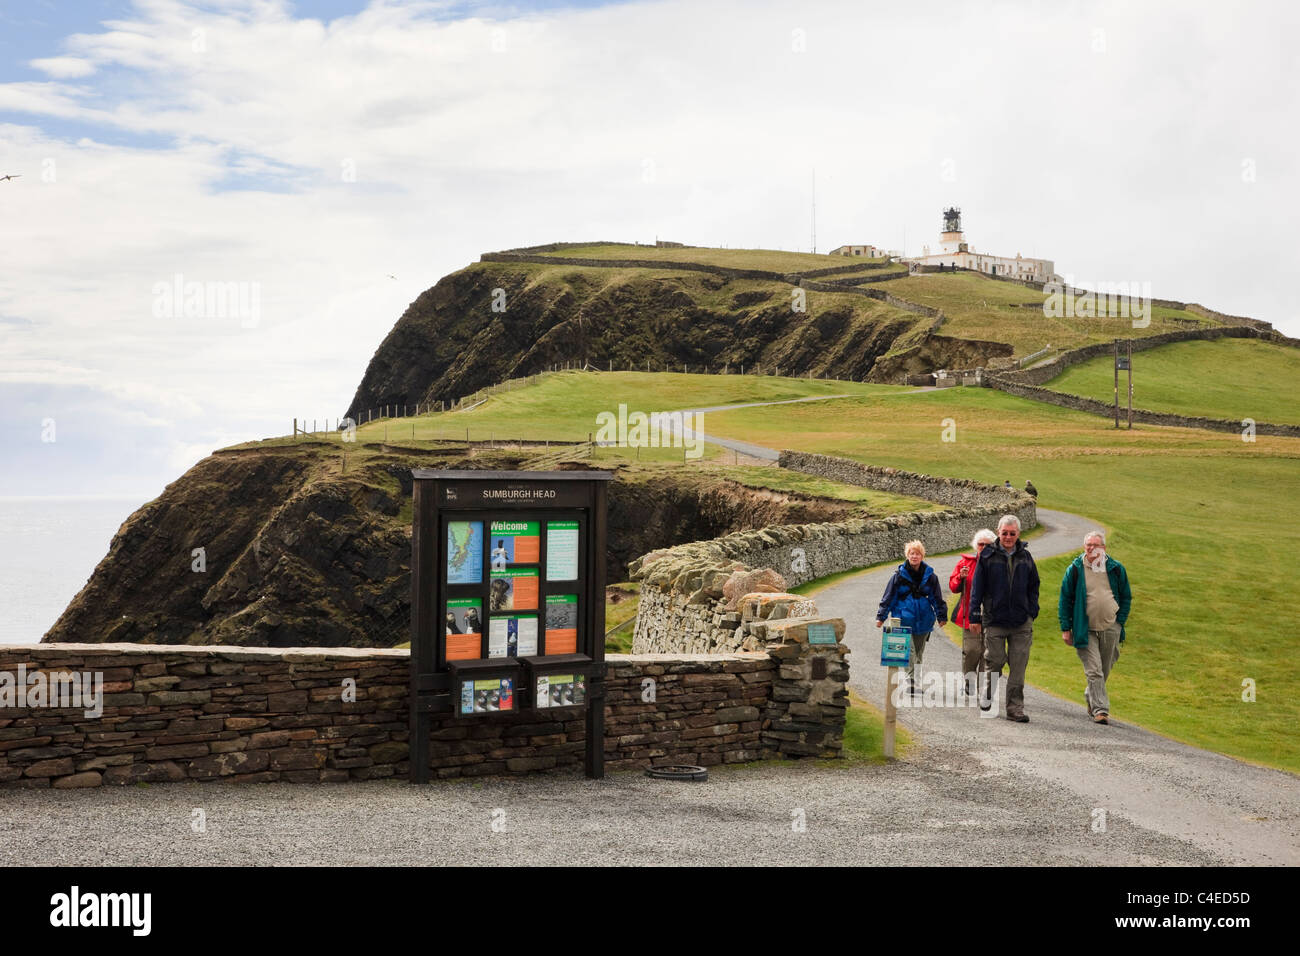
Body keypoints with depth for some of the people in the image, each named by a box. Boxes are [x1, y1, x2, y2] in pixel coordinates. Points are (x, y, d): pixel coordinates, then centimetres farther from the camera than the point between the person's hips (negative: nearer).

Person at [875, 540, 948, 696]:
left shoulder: (929, 576, 5)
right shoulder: (899, 575, -1)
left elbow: (937, 598, 13)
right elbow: (889, 597, 3)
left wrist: (941, 616, 11)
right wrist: (881, 616, 2)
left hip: (923, 621, 3)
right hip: (904, 620, -3)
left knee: (919, 653, 10)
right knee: (909, 651, -14)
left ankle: (914, 681, 20)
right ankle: (910, 684, -18)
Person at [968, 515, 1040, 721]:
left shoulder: (1026, 557, 9)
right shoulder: (987, 556, 1)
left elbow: (1033, 587, 17)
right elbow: (977, 587, 1)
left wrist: (1032, 613, 8)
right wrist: (975, 617, -3)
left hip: (1021, 623, 2)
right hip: (994, 620, -2)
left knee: (1018, 667, -1)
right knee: (994, 661, 3)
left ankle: (1015, 708, 4)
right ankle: (988, 695, 29)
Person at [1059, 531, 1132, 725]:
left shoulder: (1116, 569, 4)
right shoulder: (1075, 569, -1)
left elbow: (1126, 597, 14)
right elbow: (1065, 599, 3)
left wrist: (1120, 621, 4)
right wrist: (1066, 628, -1)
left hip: (1110, 629, 3)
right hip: (1085, 630, -2)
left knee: (1103, 671, 12)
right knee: (1094, 671, -10)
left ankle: (1091, 700, 33)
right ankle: (1100, 709, -10)